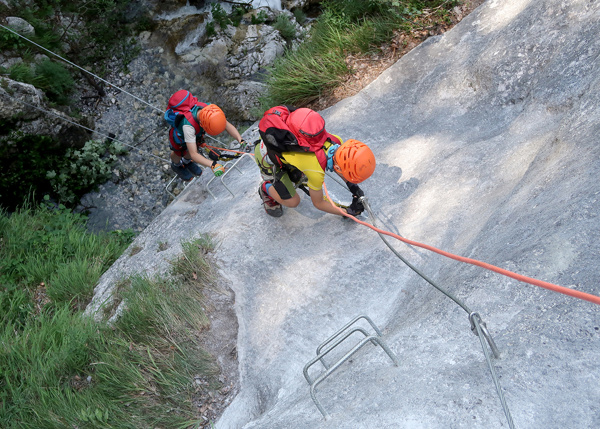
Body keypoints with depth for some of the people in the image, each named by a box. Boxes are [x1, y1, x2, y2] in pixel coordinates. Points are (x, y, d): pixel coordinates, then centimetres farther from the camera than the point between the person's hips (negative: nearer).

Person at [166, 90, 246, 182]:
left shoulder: (209, 111, -37)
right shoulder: (188, 125, -51)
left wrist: (241, 140, -46)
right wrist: (212, 165, -65)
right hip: (180, 135, -4)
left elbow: (228, 126, -30)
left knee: (196, 147, 23)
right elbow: (194, 154, -52)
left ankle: (186, 162, 56)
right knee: (179, 153, 20)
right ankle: (176, 165, 55)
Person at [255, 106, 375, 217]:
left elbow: (339, 164, 7)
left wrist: (352, 186, 1)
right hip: (267, 156, -6)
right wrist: (348, 211, -8)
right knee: (293, 201, -3)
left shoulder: (337, 141, -19)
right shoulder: (316, 172, -37)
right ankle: (266, 189, 20)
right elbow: (318, 203, -15)